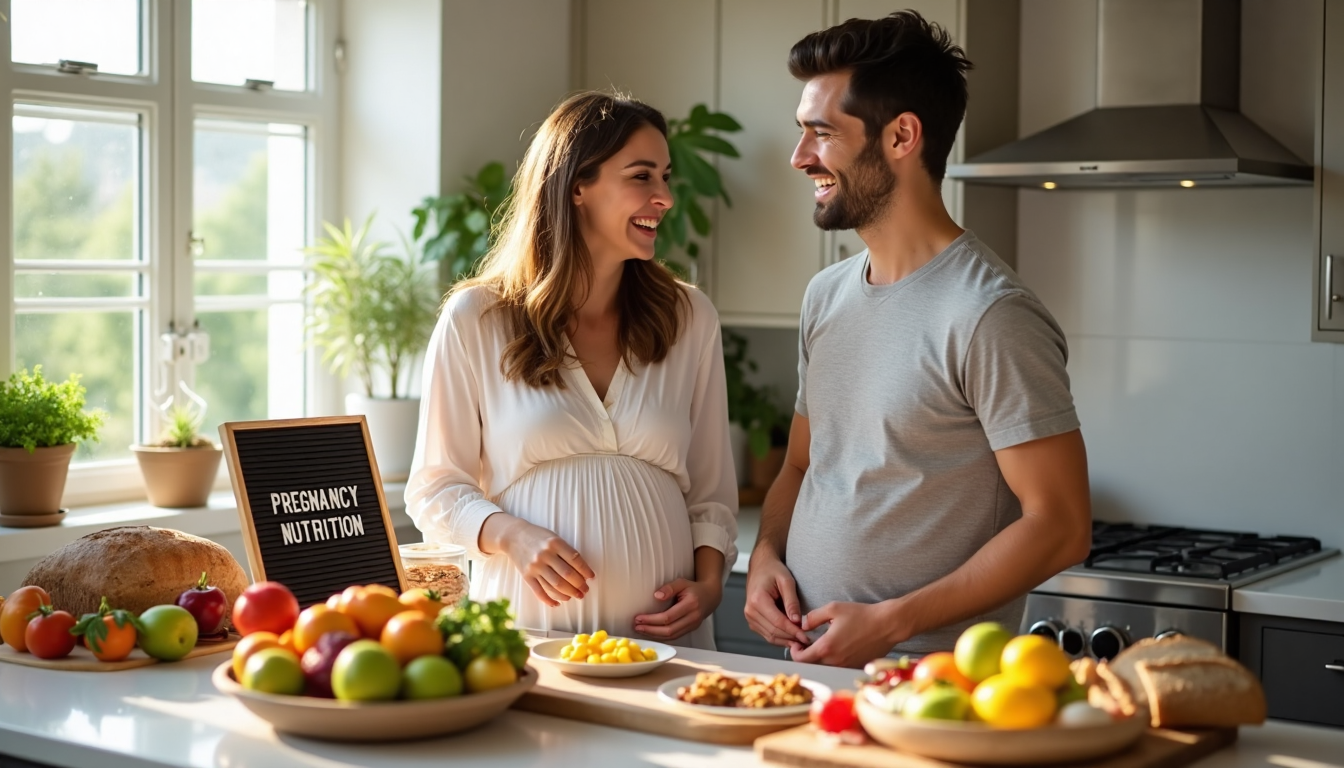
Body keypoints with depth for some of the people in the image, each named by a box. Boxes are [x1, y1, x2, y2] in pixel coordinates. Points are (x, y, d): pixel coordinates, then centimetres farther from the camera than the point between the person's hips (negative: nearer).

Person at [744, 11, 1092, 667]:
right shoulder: (826, 295, 12)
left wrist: (891, 622, -18)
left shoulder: (991, 317, -14)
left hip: (929, 683, -7)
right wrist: (765, 555, 0)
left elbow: (1059, 526, -16)